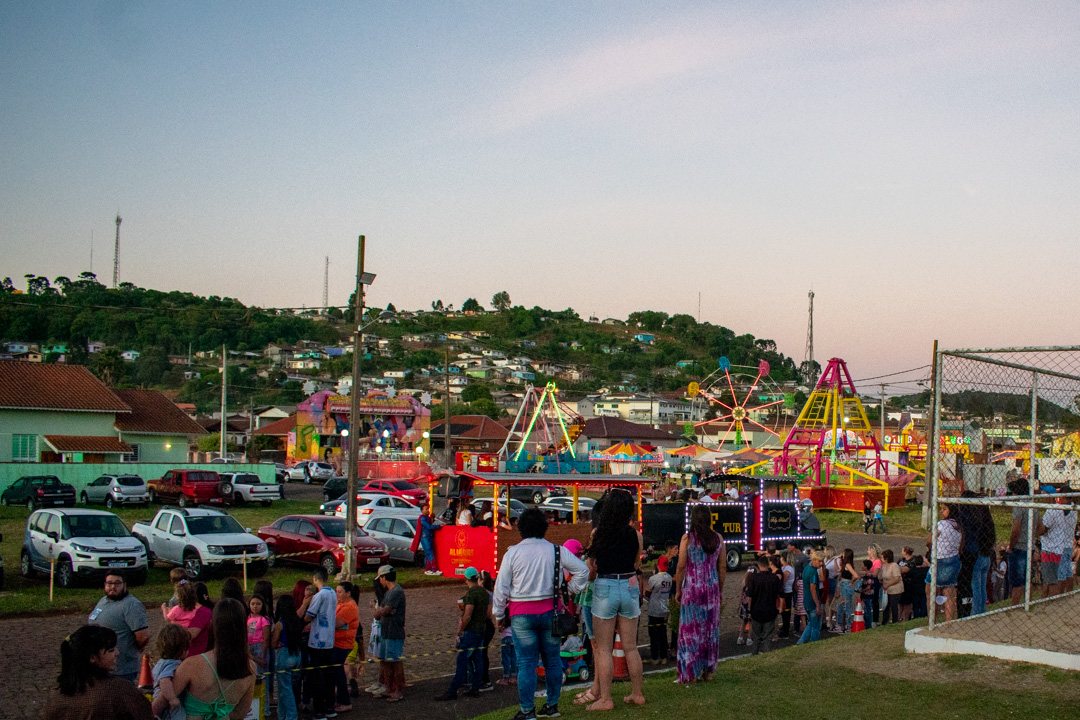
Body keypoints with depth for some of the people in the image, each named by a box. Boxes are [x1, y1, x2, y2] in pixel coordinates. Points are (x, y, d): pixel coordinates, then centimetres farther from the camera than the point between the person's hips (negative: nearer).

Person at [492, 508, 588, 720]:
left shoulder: (512, 553, -6)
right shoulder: (556, 551, -1)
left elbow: (501, 587, -3)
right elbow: (582, 570, 4)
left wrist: (499, 615, 8)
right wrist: (570, 590, 15)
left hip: (522, 614, -2)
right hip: (549, 611, 2)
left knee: (526, 662, 1)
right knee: (552, 659, 12)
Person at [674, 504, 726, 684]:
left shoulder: (687, 538, -7)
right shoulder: (718, 538, 3)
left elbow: (681, 567, -7)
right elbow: (722, 568, 6)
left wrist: (678, 590, 2)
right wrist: (720, 590, 16)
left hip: (692, 588, -3)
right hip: (712, 588, 3)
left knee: (691, 628, 2)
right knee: (711, 627, 12)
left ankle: (690, 673, 3)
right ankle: (708, 670, 18)